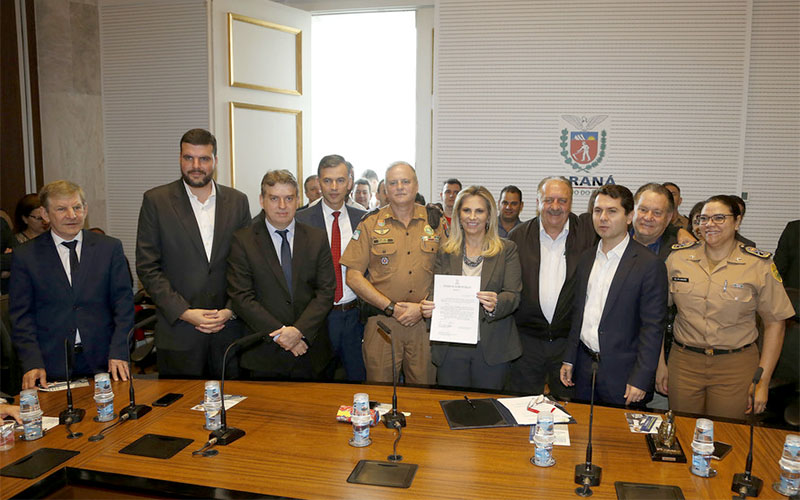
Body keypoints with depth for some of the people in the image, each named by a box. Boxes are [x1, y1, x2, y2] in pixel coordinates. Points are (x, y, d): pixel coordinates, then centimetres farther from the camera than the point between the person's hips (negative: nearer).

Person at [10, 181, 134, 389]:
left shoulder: (110, 248, 4)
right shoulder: (25, 255, 3)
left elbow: (123, 303, 2)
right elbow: (21, 315, 2)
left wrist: (118, 353, -8)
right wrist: (32, 363, -10)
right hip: (51, 365, 0)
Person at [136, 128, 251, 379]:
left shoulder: (237, 201, 6)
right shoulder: (156, 200, 0)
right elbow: (147, 267, -3)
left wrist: (231, 310, -5)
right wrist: (184, 313, -11)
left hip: (229, 328, 2)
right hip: (178, 331, -2)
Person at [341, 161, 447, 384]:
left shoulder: (435, 222, 6)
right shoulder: (370, 223, 3)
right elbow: (353, 276, -2)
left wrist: (423, 307, -9)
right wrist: (391, 307, -10)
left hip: (425, 322, 1)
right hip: (382, 322, -1)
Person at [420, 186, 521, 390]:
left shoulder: (507, 249, 3)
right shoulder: (445, 252, 9)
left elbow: (513, 295, -4)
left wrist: (496, 304, -26)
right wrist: (429, 307, -17)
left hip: (492, 349, -1)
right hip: (450, 348, 1)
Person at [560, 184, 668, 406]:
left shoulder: (650, 264, -12)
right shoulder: (587, 258, 8)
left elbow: (653, 327, -13)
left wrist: (640, 380, -15)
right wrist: (569, 359, 10)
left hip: (621, 372, -5)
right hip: (584, 366, 5)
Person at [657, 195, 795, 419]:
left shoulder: (760, 265, -4)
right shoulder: (677, 258, 0)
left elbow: (774, 323, -1)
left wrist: (763, 381, -5)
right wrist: (660, 363, 2)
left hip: (736, 367, -1)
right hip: (683, 362, 1)